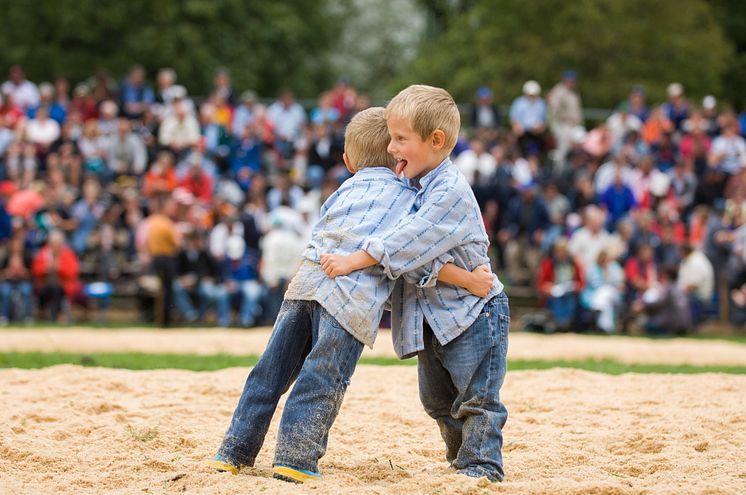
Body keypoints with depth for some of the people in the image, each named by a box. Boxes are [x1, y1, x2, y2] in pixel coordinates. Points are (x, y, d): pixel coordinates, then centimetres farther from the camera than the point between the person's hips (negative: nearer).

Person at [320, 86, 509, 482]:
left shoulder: (451, 190, -21)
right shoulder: (412, 185, 7)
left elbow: (409, 240, -29)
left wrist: (354, 261, -30)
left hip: (472, 312, -9)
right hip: (432, 318, 9)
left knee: (477, 399, -6)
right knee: (438, 401, 15)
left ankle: (481, 468, -2)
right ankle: (462, 461, 27)